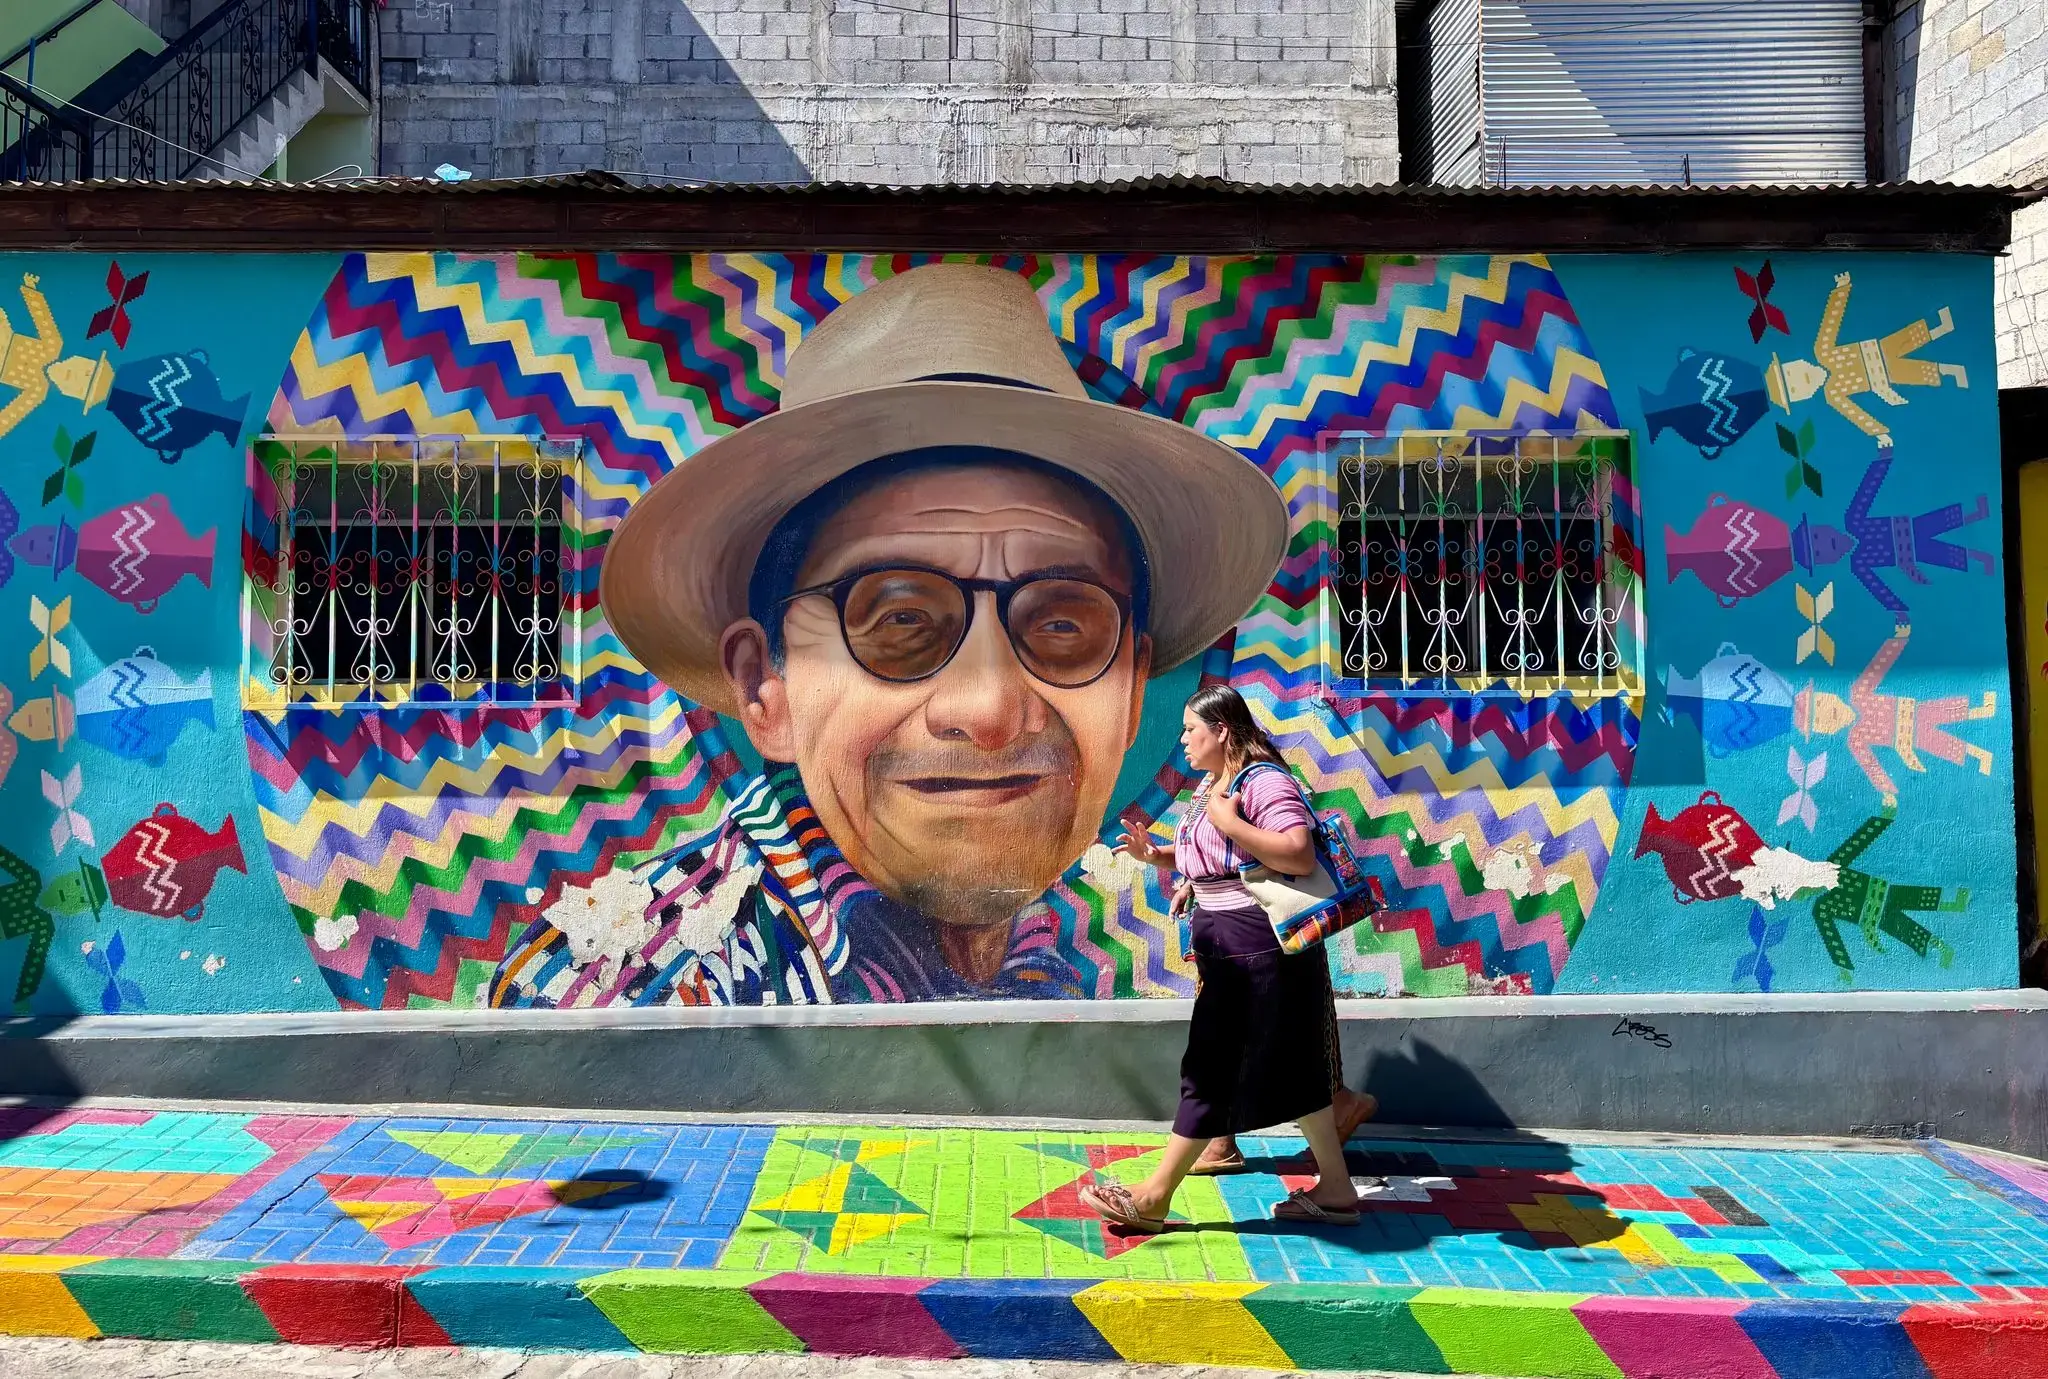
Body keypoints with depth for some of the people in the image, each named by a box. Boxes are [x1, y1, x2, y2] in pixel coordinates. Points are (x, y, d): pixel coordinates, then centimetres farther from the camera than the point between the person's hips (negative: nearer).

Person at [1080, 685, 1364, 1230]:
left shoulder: (1264, 780, -16)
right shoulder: (1212, 784, 14)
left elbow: (1300, 855, -28)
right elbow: (1202, 858, 23)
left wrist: (1229, 821, -24)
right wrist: (1155, 855, 5)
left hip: (1259, 945, -10)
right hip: (1227, 945, 10)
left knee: (1213, 1068, -2)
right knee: (1289, 1069, 14)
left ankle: (1154, 1198, 6)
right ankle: (1335, 1189, 23)